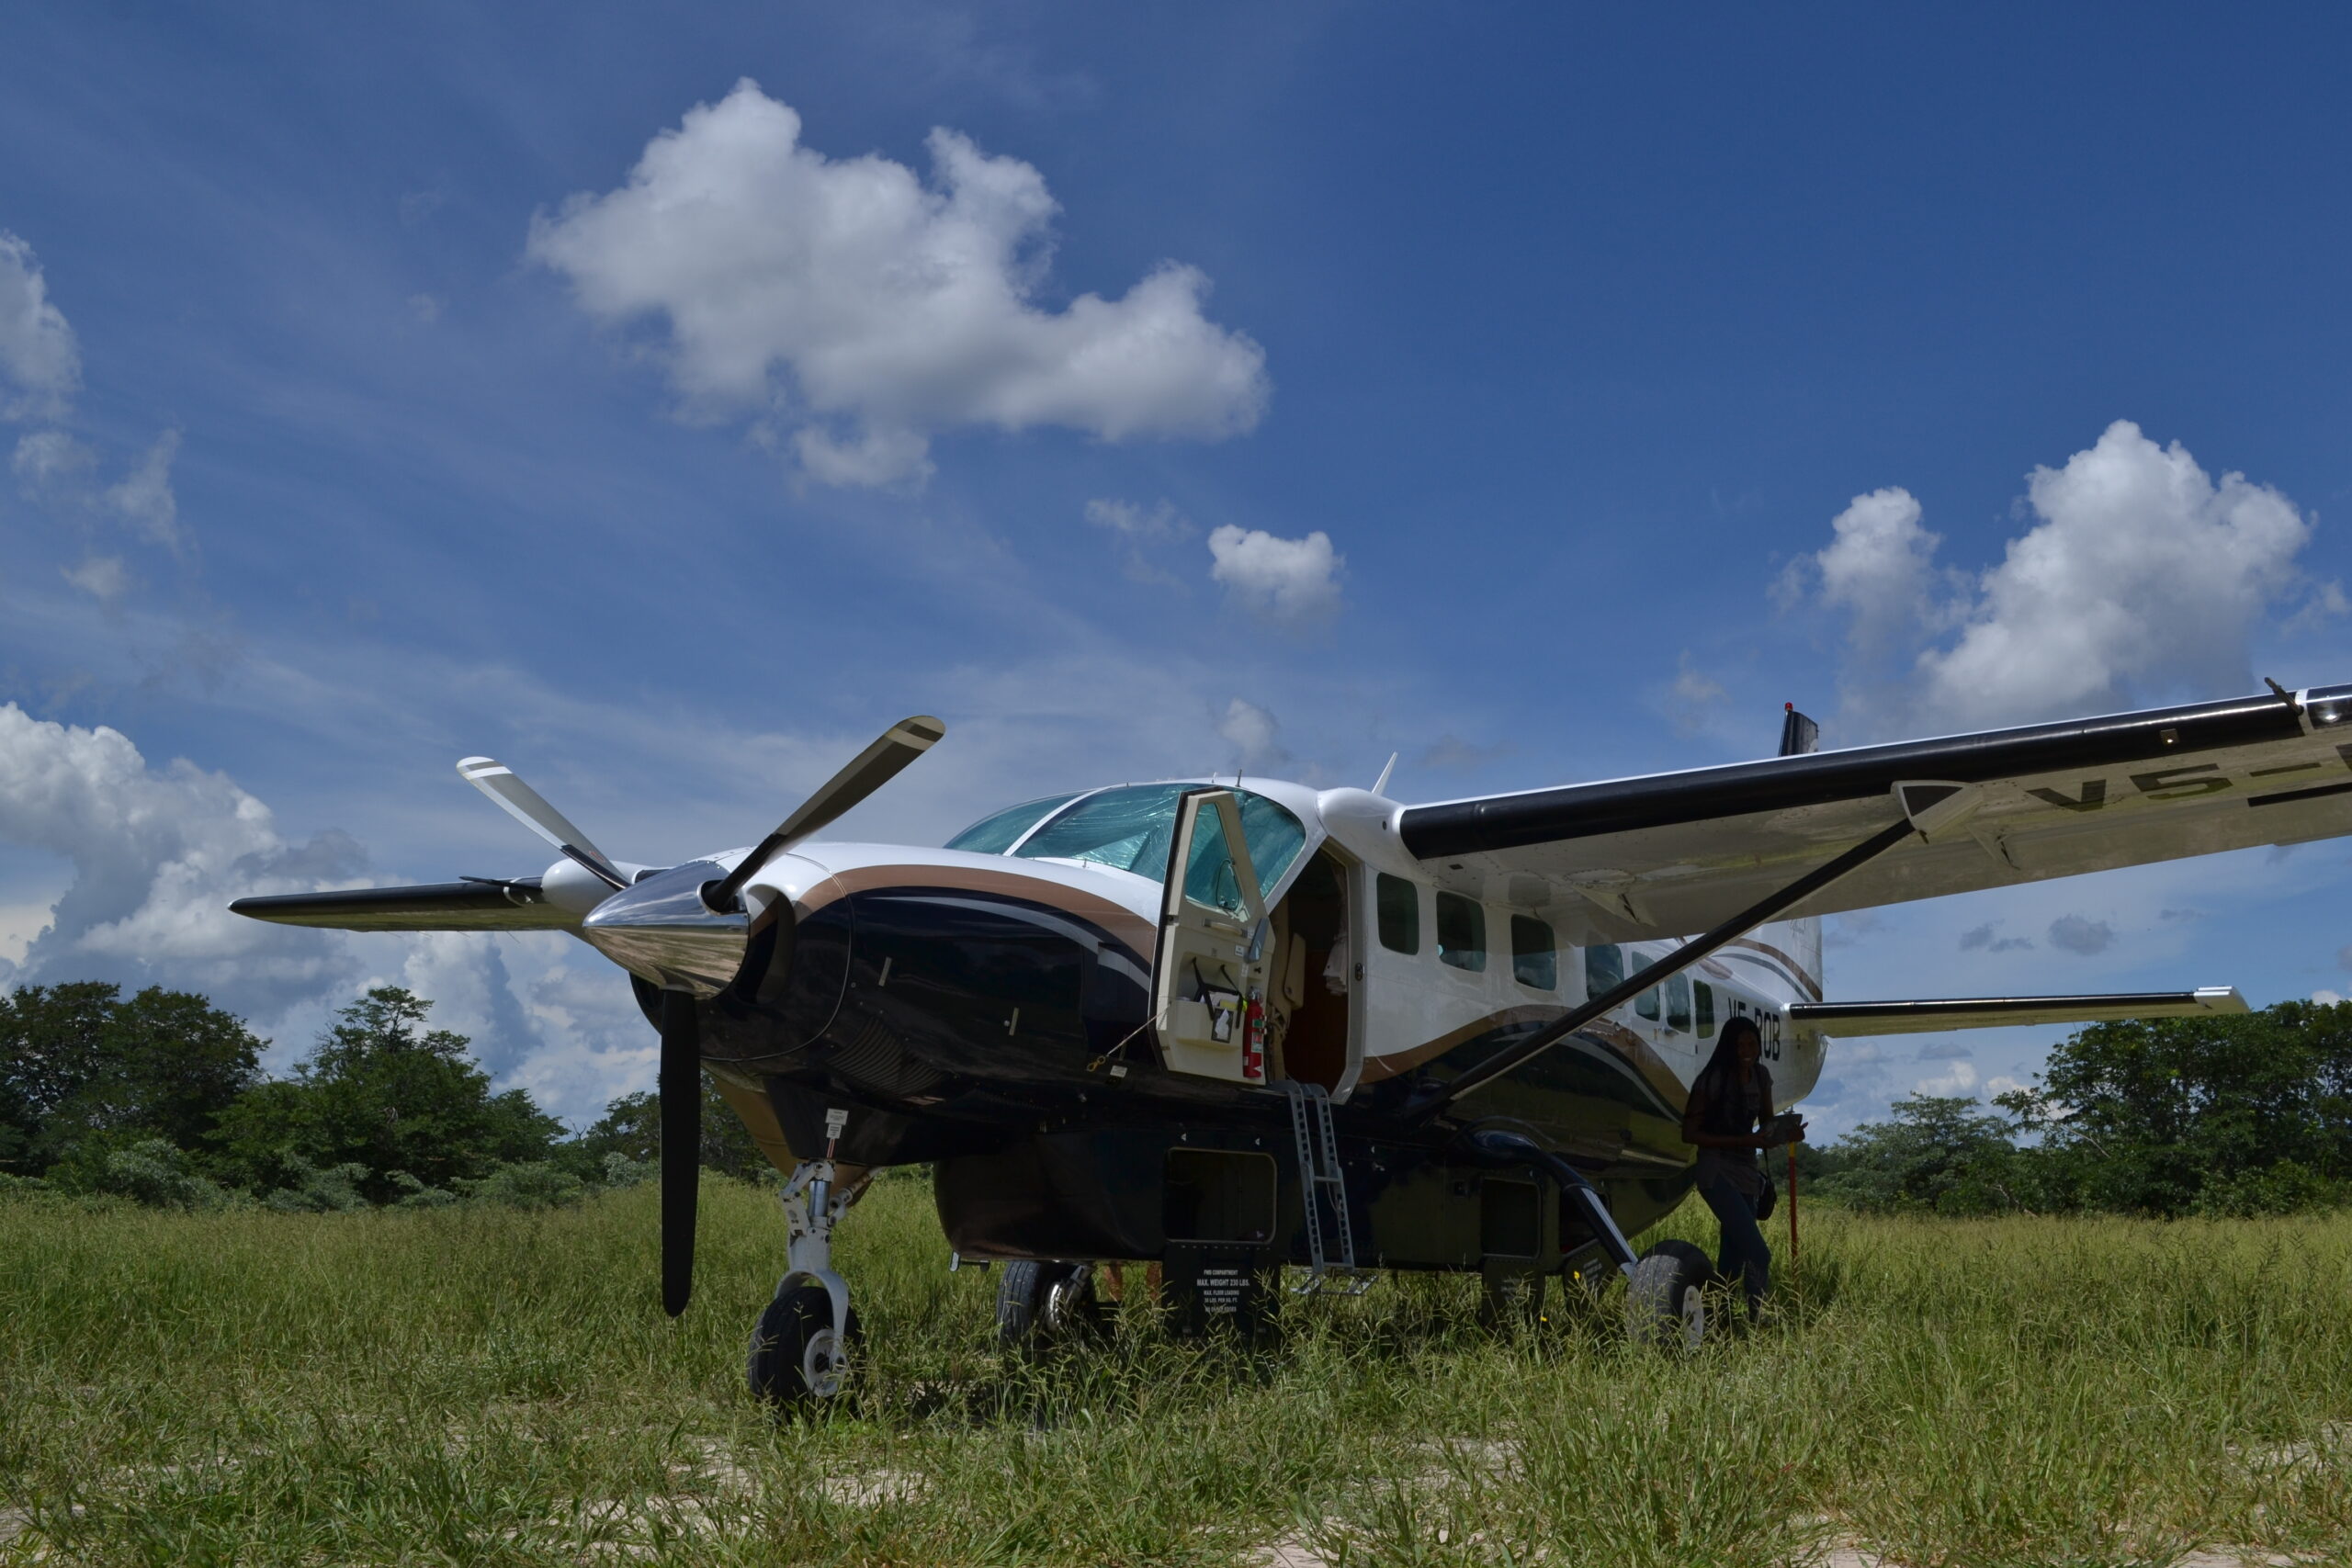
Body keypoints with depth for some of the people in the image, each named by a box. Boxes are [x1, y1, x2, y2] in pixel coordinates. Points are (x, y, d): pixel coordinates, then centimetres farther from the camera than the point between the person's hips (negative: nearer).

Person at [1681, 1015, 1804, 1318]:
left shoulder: (1760, 1077, 6)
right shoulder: (1712, 1081, -14)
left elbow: (1767, 1124, 15)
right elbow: (1689, 1133, -12)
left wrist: (1787, 1132, -9)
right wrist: (1741, 1141, -20)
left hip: (1747, 1172, 7)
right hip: (1718, 1172, -7)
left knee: (1732, 1259, 8)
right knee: (1758, 1254, -18)